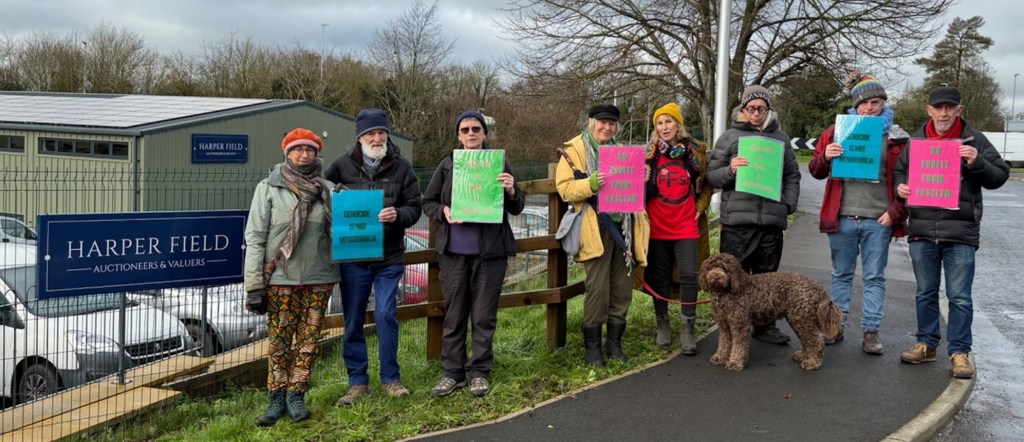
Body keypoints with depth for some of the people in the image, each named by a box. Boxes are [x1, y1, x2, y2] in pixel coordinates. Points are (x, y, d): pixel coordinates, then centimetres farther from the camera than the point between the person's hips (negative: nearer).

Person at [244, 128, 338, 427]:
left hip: (319, 277, 2)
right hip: (281, 277, -2)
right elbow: (255, 237, -4)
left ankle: (296, 394, 18)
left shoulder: (328, 189, 6)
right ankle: (277, 397, 17)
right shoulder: (269, 188, -1)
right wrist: (254, 286, -8)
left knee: (309, 337, 6)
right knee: (279, 337, 5)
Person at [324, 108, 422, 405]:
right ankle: (357, 382, 20)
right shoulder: (342, 165, 0)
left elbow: (414, 207, 0)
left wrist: (398, 215, -21)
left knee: (386, 316, -1)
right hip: (352, 256, 1)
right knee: (353, 322, 7)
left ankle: (390, 378, 16)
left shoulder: (401, 167, 0)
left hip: (389, 258, -1)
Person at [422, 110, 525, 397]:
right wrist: (443, 211, -9)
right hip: (453, 252, 2)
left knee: (484, 315, 5)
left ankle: (480, 372, 16)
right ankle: (453, 372, 17)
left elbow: (517, 209, 5)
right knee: (454, 314, 8)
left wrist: (511, 192, -17)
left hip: (490, 251, -1)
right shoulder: (447, 165, 8)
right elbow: (427, 202, 12)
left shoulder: (499, 163, 4)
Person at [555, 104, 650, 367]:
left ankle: (614, 342, 19)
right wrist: (591, 183, -23)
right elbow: (564, 189, -7)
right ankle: (592, 345, 7)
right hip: (596, 228, -6)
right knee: (597, 290, -7)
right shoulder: (574, 150, 2)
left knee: (622, 288, 7)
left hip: (624, 226, 6)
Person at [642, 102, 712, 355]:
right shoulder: (649, 154, 4)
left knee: (689, 275, -6)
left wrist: (700, 208, 3)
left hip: (686, 226, -1)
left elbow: (707, 183, 13)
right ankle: (662, 324, 22)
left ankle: (687, 329, 3)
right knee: (659, 276, 8)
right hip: (657, 226, 1)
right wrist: (642, 180, -9)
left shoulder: (695, 152, 4)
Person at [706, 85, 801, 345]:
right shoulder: (730, 137, 6)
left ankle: (765, 325, 23)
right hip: (737, 220, -3)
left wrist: (789, 204, 7)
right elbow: (711, 176, 4)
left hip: (772, 221, 3)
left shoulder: (780, 138, 15)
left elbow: (792, 175, 20)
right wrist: (730, 170, -15)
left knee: (767, 277, 12)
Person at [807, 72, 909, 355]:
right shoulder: (837, 131, 6)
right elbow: (816, 172, 8)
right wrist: (825, 157, -13)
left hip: (878, 220, -1)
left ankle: (871, 332, 12)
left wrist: (896, 212, -6)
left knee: (875, 277, 6)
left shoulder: (896, 137, 4)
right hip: (842, 217, 1)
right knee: (841, 274, 11)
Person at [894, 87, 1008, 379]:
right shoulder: (915, 140, 8)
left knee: (959, 297, 1)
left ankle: (959, 352, 10)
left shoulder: (974, 140, 1)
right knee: (926, 293, 13)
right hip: (922, 232, 3)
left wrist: (977, 163, -18)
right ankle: (926, 344, 25)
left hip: (961, 233, -3)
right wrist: (900, 186, -3)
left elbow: (999, 177, 1)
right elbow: (899, 171, 19)